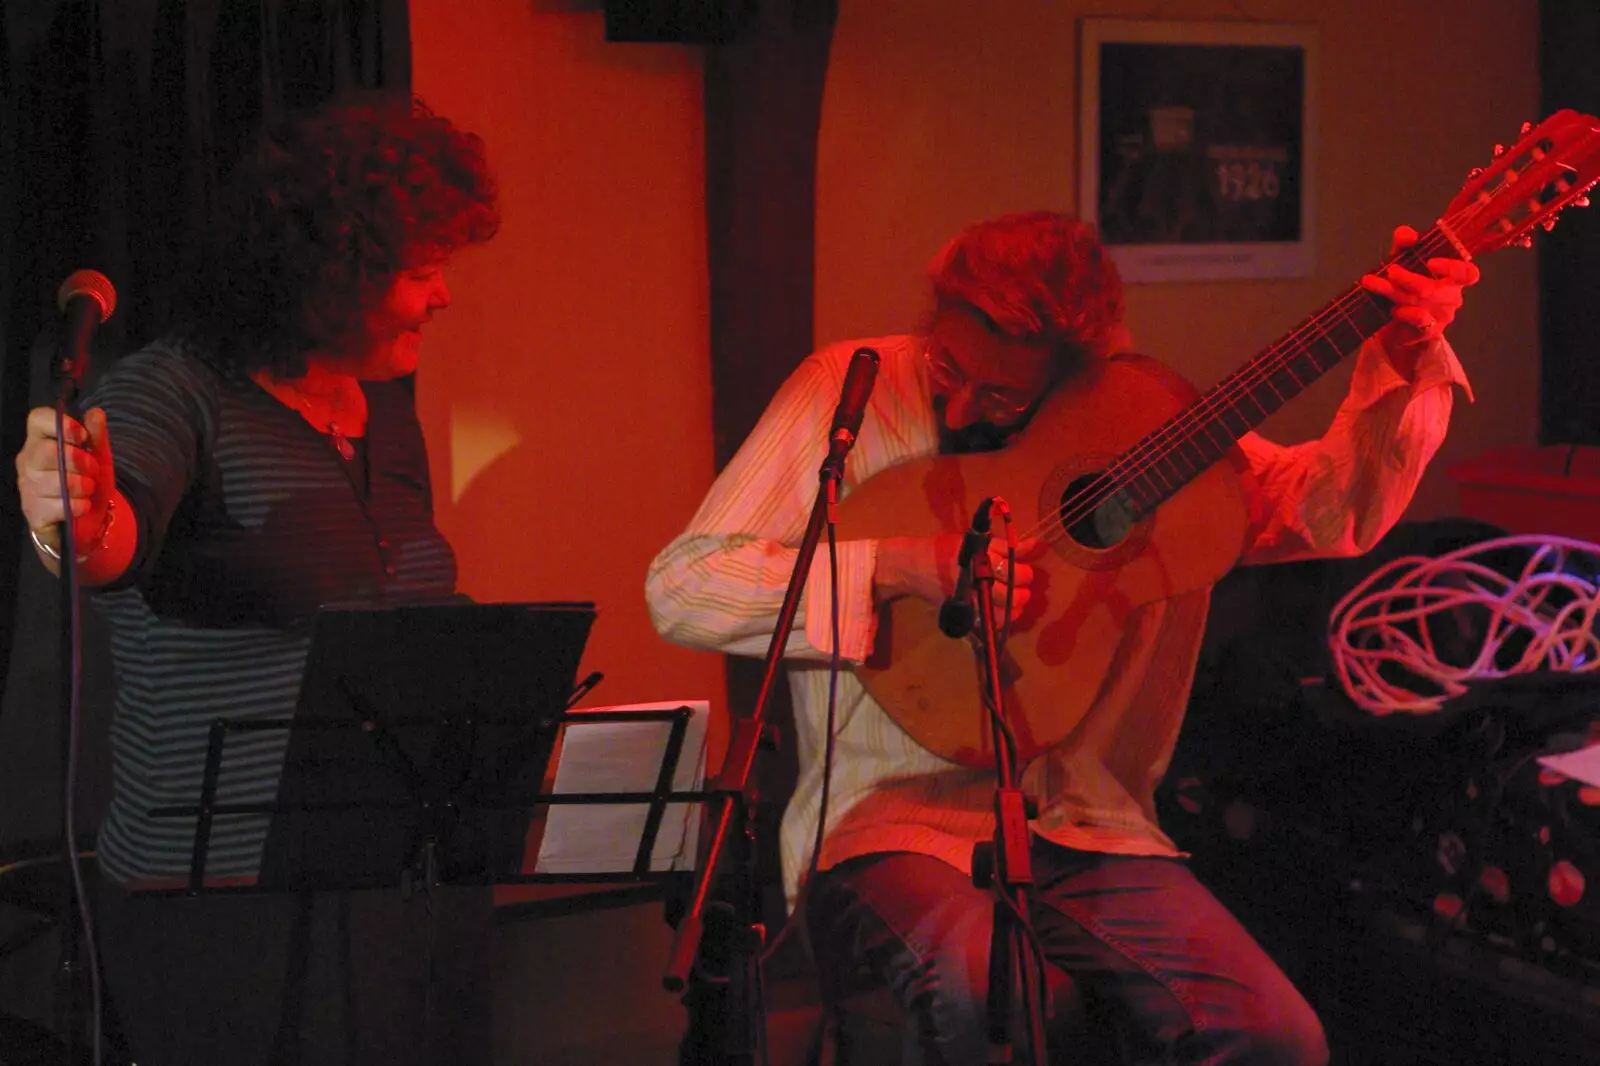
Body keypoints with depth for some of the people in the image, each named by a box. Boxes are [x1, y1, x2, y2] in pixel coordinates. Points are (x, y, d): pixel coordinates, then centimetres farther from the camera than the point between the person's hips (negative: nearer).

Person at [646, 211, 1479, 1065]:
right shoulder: (846, 393, -2)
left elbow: (1330, 510, 6)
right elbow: (680, 588, -5)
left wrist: (1405, 365, -9)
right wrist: (893, 566, -16)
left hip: (1090, 829, 3)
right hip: (894, 821, -3)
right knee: (980, 995, -36)